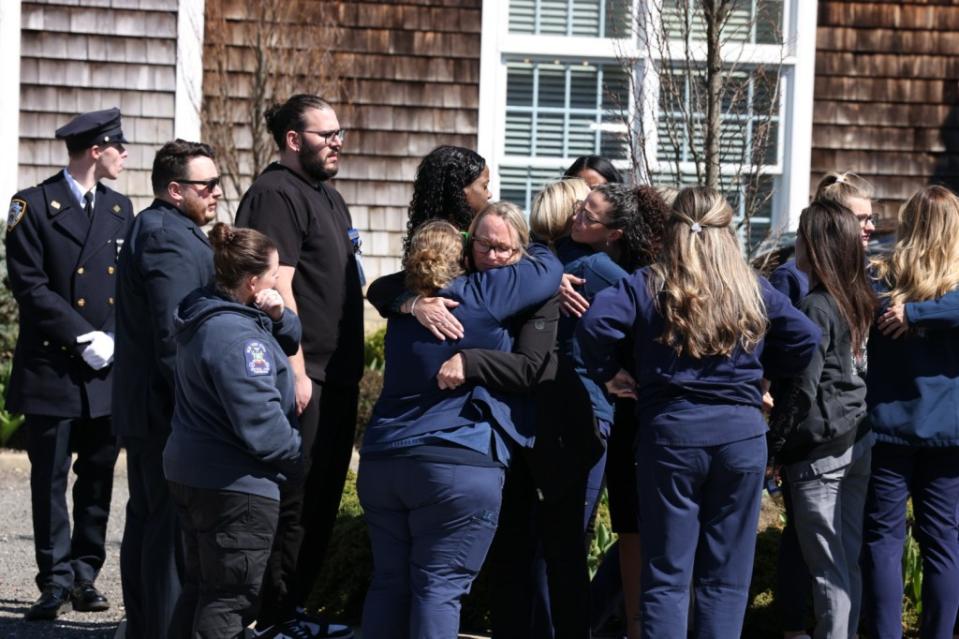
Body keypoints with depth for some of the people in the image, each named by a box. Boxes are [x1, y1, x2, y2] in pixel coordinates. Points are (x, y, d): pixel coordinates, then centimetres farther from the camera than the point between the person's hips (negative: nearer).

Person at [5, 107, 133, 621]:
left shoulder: (119, 207, 13)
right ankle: (56, 582, 6)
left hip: (107, 368, 5)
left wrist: (115, 338, -3)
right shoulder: (33, 206, -4)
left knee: (98, 478, 7)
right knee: (51, 479, 0)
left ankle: (85, 575, 15)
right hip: (52, 369, -5)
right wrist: (84, 337, -15)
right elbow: (29, 287, -10)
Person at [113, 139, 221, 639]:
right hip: (169, 410, -11)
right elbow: (174, 335, -24)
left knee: (146, 519, 16)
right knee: (173, 527, -8)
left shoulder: (153, 228, 16)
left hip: (143, 407, 11)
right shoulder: (170, 239, -18)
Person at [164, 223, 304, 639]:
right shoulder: (236, 334, -23)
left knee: (201, 586, 19)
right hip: (236, 485, -10)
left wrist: (278, 316, -4)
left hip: (191, 473, 10)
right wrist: (299, 460, -8)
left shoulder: (206, 316, 8)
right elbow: (260, 424, -24)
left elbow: (290, 341, 19)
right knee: (232, 597, -2)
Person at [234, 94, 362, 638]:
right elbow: (277, 287, -19)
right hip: (303, 378, -10)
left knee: (321, 501, 14)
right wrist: (297, 372, -23)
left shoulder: (328, 196, 19)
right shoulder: (277, 195, -12)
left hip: (337, 376, 10)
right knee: (294, 504, -6)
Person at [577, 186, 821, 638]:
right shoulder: (753, 290, 5)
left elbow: (595, 324, -17)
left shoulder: (647, 286, -2)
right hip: (742, 434, 2)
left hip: (670, 433, -1)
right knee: (727, 580, 8)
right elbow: (805, 339, 5)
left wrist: (608, 373, 0)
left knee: (667, 577, 4)